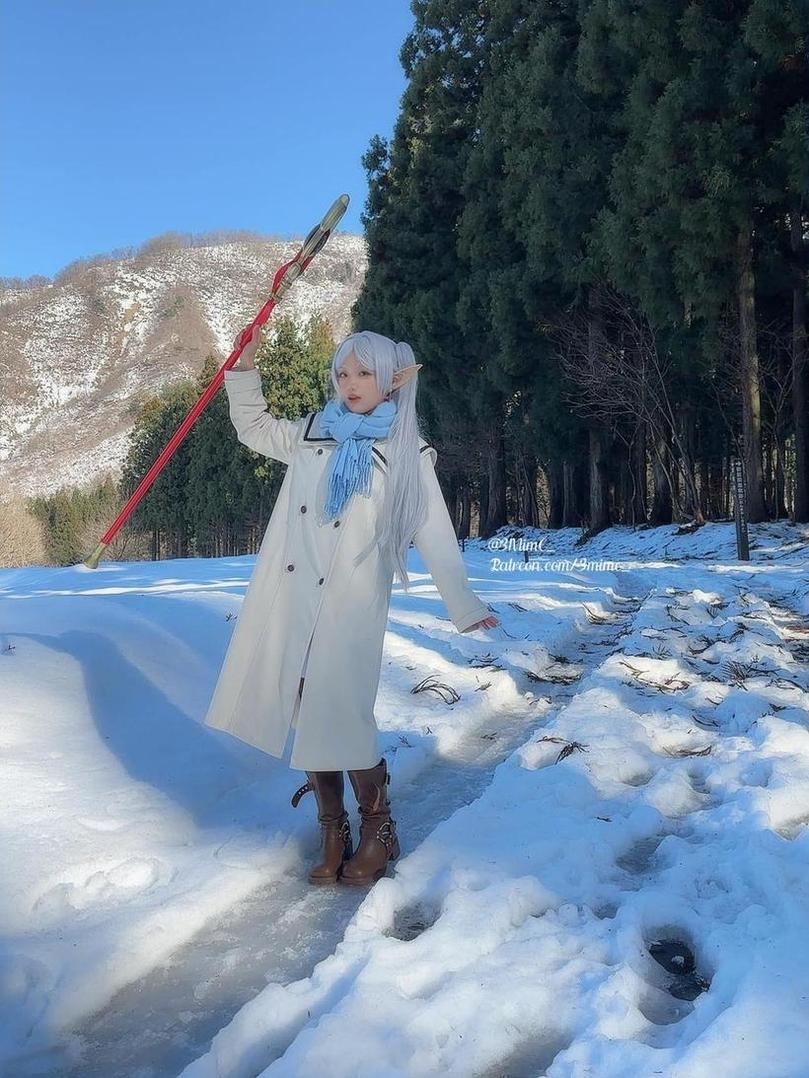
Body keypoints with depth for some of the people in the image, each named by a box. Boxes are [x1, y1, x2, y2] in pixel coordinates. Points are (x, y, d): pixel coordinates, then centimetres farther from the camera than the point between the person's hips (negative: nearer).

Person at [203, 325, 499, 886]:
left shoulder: (409, 455, 5)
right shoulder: (312, 434, 15)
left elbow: (434, 534, 3)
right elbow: (254, 427, 30)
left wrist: (464, 604, -2)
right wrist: (245, 366, 17)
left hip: (352, 605, -4)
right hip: (288, 599, 4)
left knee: (340, 718, -14)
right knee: (308, 715, 5)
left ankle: (379, 831, 8)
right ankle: (333, 832, 21)